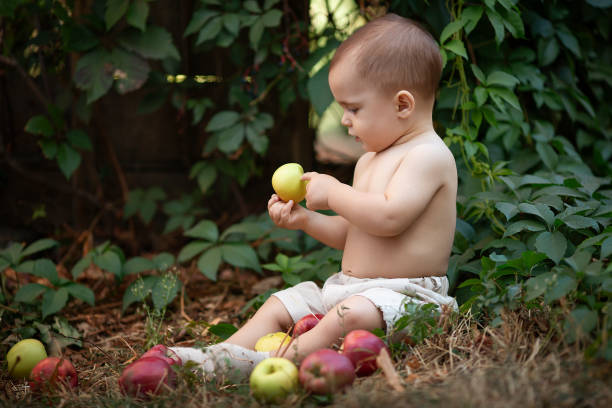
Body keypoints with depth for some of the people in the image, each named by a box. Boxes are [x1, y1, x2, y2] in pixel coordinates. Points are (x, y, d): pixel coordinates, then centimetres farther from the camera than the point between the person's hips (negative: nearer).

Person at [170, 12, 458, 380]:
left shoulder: (429, 155, -14)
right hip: (348, 287, 10)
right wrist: (306, 220, 6)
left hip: (403, 295, -10)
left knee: (349, 316, -36)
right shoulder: (369, 160, 17)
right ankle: (216, 358, -6)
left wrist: (333, 192, -14)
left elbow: (389, 218, -28)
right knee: (280, 305, 6)